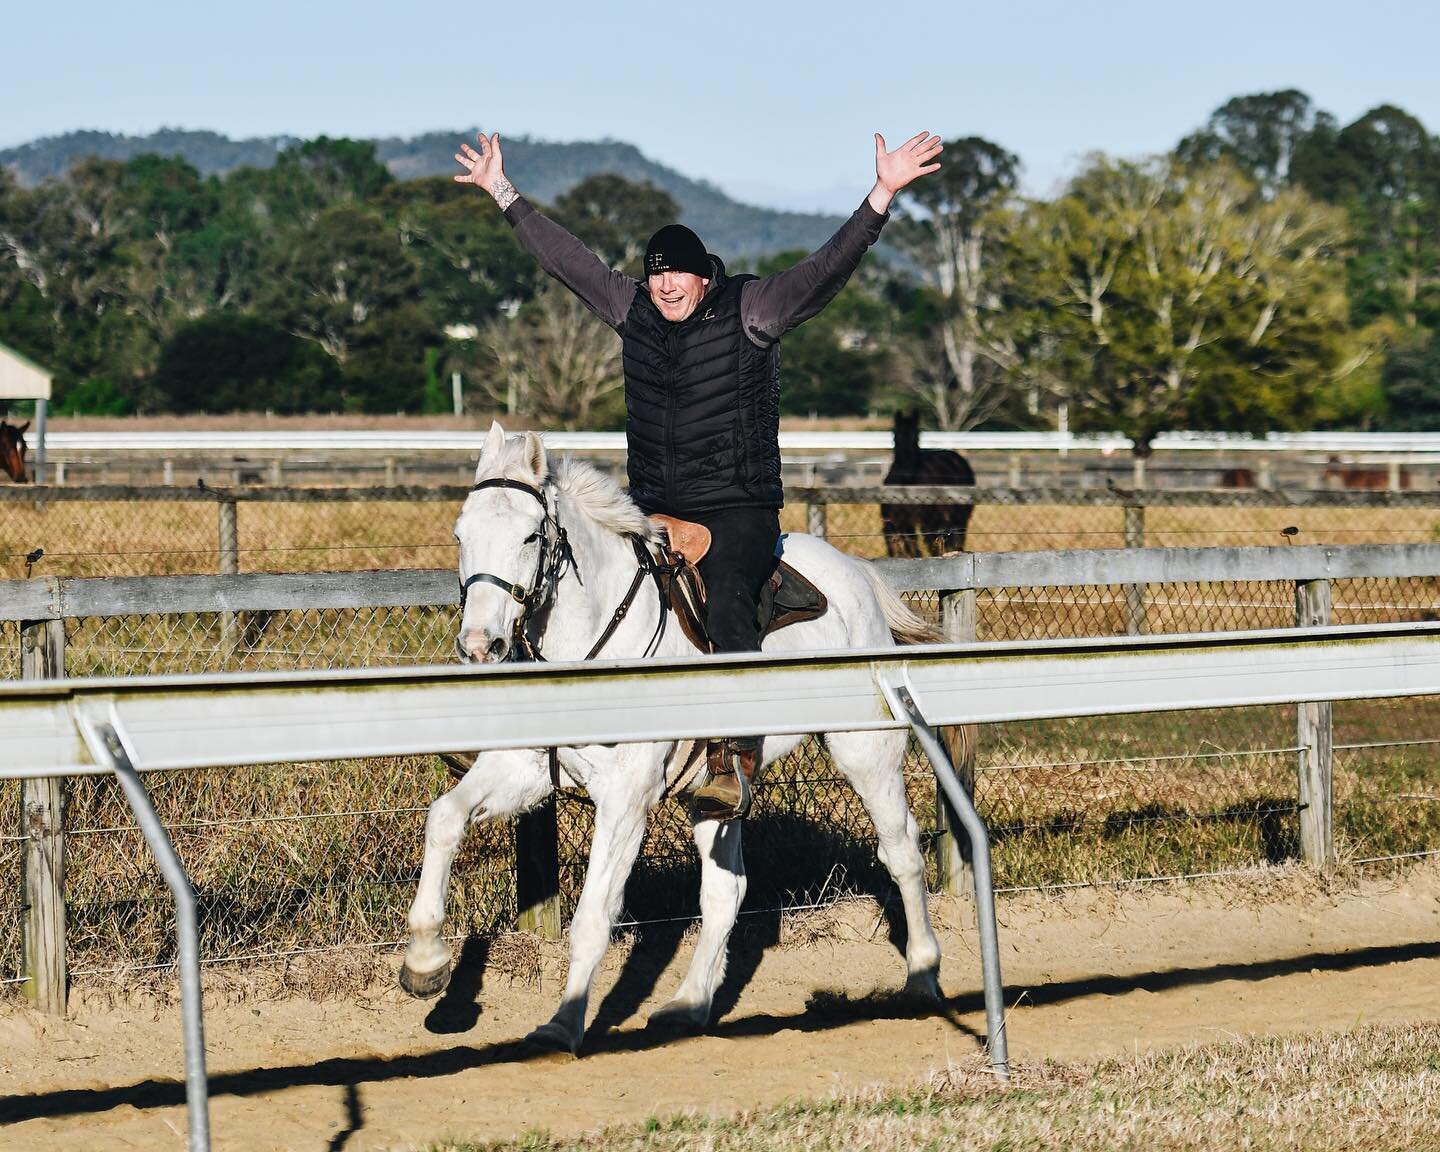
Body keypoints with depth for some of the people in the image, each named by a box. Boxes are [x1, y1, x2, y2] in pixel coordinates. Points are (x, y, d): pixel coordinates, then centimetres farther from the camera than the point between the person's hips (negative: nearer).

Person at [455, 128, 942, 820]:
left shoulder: (753, 310, -5)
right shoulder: (631, 309, 9)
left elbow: (829, 266, -15)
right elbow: (565, 258, 18)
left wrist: (882, 196, -27)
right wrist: (504, 195, 23)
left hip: (739, 509, -6)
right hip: (654, 512, 6)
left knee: (727, 608, -29)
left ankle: (734, 762, -36)